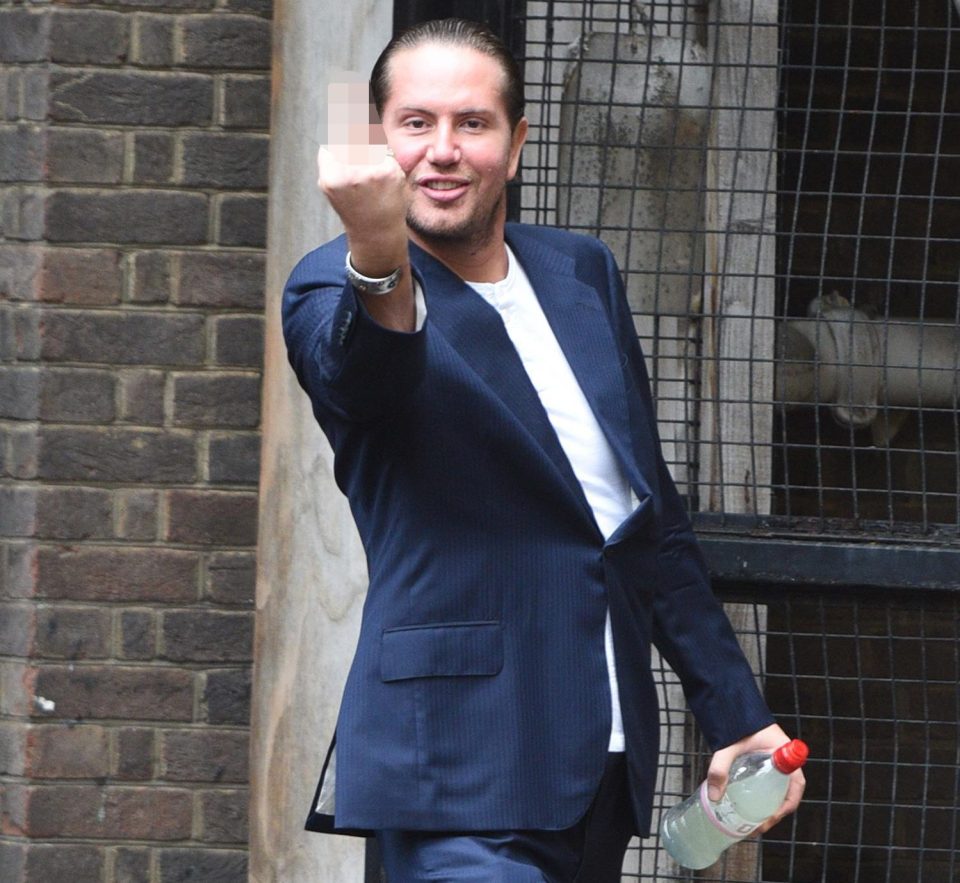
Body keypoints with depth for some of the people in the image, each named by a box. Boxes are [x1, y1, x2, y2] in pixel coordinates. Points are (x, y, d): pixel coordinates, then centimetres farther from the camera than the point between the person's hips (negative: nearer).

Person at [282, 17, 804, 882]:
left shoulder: (583, 274, 16)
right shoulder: (335, 288, -3)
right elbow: (362, 375, -29)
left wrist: (737, 713, 20)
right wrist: (378, 260, -51)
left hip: (609, 761, 6)